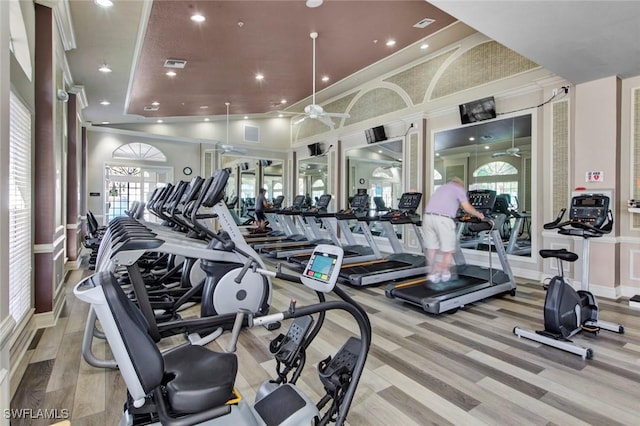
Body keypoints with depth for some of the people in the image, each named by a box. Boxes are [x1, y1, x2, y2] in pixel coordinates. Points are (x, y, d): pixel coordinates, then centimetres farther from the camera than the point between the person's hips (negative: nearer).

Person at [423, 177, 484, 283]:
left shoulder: (442, 187, 32)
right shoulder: (459, 188, 13)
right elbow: (467, 207, 6)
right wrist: (478, 214, 22)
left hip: (428, 216, 6)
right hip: (443, 219, -6)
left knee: (432, 247, 12)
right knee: (448, 248, 10)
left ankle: (434, 272, 14)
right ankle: (445, 273, 18)